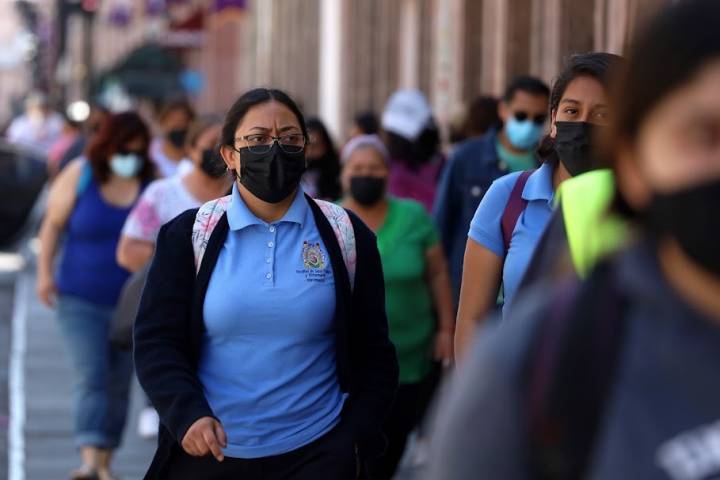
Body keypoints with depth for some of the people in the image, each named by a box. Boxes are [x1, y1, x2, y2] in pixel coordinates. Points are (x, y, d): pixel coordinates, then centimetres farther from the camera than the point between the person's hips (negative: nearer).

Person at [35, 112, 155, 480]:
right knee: (91, 378, -14)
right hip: (80, 301, -2)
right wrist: (44, 272, -4)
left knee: (119, 384, 6)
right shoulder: (79, 177, -4)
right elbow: (53, 224, 4)